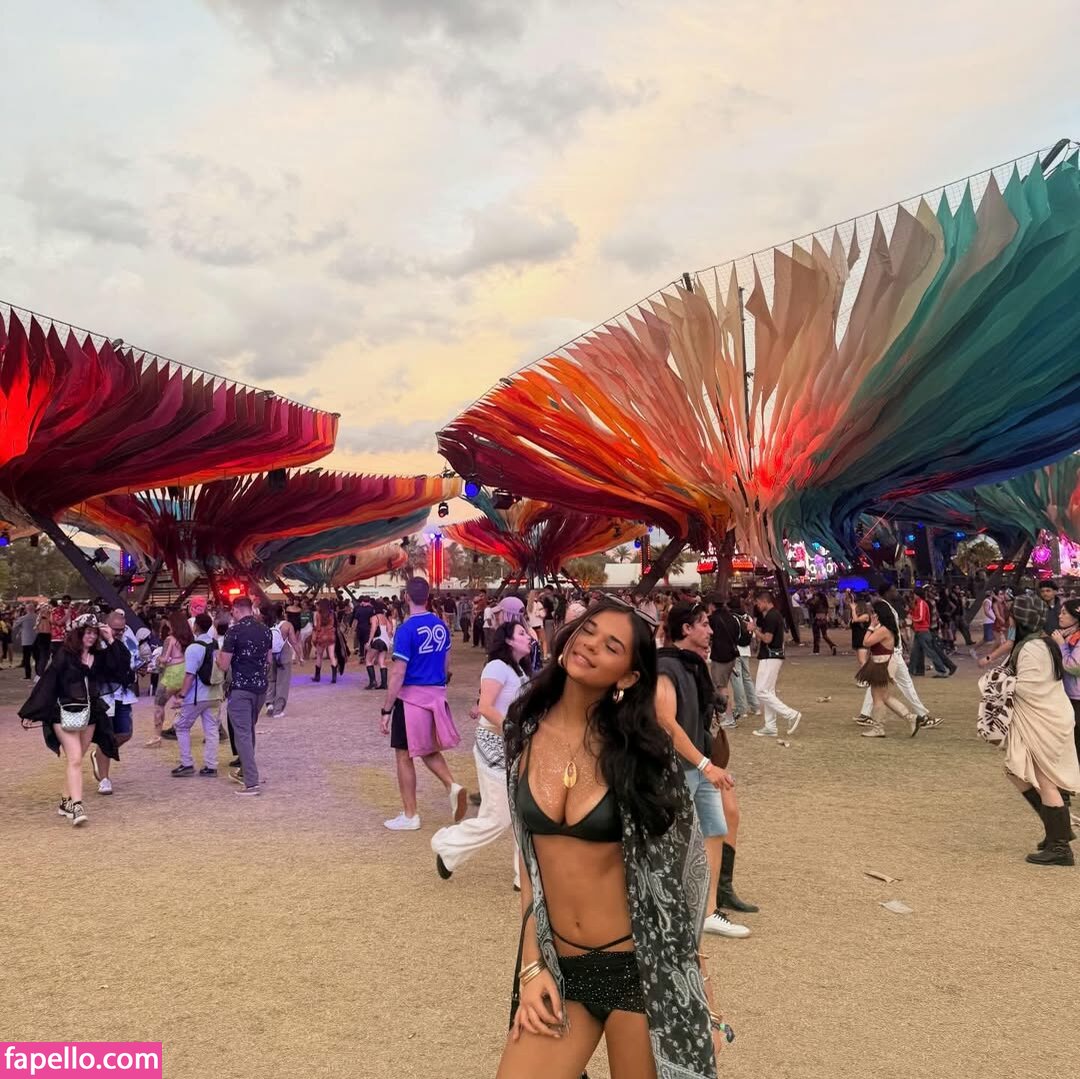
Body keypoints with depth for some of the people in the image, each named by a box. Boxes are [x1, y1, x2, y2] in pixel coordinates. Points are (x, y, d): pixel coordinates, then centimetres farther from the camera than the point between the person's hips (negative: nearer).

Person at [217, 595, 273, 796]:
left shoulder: (235, 631, -13)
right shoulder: (265, 630, 6)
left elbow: (224, 666, -11)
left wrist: (219, 655, 9)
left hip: (241, 688, -6)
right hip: (261, 687, 7)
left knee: (242, 734, -3)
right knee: (249, 730, 22)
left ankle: (251, 782, -8)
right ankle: (244, 771, 34)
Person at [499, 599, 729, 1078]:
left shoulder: (639, 748, -11)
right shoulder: (527, 733, -2)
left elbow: (678, 866, -3)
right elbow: (531, 858, 4)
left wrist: (697, 982, 0)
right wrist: (531, 966, -1)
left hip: (638, 966, -3)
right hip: (560, 967, 3)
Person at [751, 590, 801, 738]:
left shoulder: (771, 616, -17)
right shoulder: (774, 614, 15)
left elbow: (767, 638, -21)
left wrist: (754, 630, -10)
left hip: (770, 657, -11)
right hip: (773, 657, 11)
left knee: (761, 691, -9)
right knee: (768, 692, 12)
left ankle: (791, 715, -10)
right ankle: (770, 727, 14)